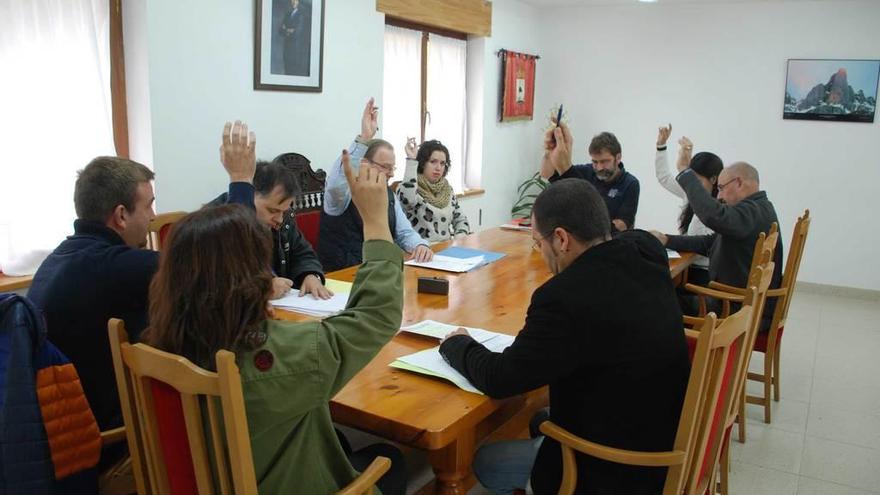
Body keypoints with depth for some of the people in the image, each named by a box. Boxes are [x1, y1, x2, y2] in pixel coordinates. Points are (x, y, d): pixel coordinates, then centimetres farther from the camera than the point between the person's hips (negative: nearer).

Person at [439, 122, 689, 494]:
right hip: (663, 439, 8)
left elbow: (499, 380, -21)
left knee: (485, 463, 11)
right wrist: (562, 172, 17)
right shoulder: (647, 251, -8)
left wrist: (456, 344, -3)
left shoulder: (566, 298, -32)